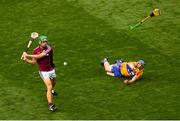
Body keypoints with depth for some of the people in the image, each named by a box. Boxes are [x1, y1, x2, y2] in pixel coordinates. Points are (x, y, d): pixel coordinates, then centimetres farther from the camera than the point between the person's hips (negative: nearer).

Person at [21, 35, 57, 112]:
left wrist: (27, 55, -25)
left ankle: (51, 90, 62)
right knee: (49, 87, -16)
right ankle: (50, 104, -17)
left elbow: (38, 56, -29)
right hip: (43, 72, -2)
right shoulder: (36, 50, -10)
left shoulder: (49, 49, -21)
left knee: (53, 83, 27)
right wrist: (26, 60, -20)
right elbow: (34, 62, -3)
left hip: (51, 70, 2)